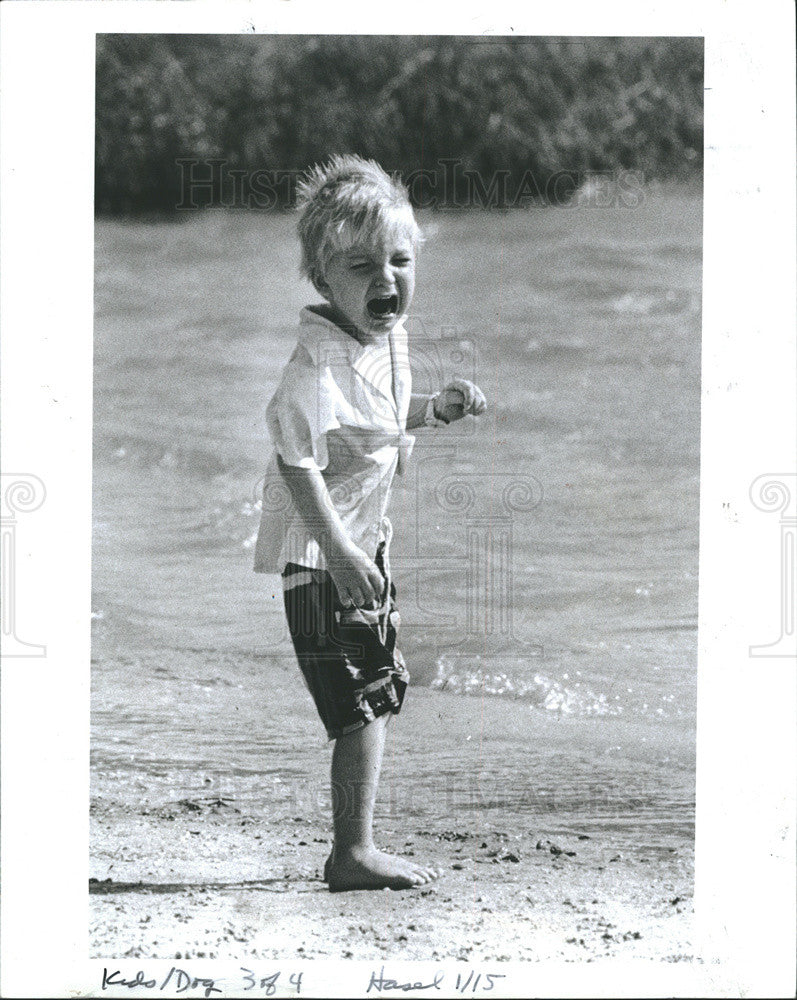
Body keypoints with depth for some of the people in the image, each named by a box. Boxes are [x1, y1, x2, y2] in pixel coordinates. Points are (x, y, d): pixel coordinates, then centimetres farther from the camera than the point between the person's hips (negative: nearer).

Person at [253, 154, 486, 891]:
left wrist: (435, 410, 4)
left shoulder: (388, 336, 4)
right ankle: (354, 853, -1)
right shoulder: (322, 366, -26)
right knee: (365, 704, -9)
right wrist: (340, 550, -36)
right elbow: (297, 461, -32)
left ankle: (357, 844, 27)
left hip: (364, 543, 10)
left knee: (381, 690, 17)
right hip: (320, 556, -10)